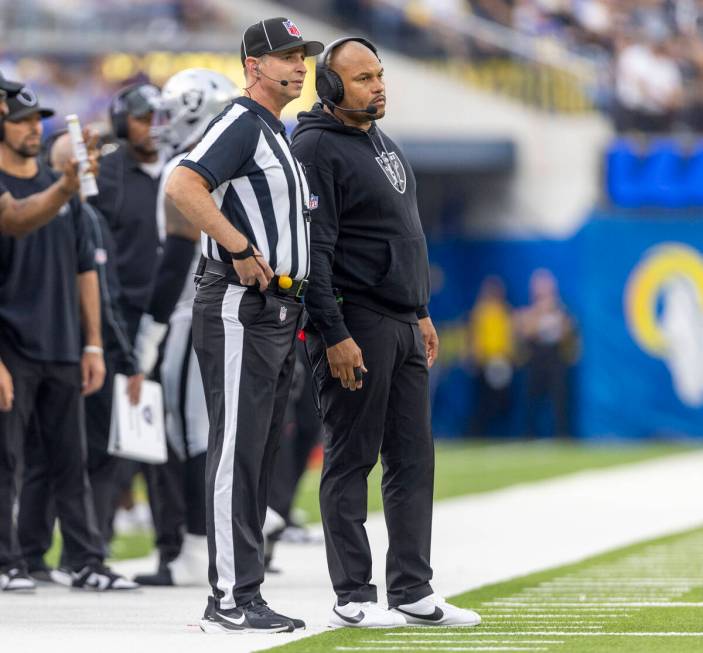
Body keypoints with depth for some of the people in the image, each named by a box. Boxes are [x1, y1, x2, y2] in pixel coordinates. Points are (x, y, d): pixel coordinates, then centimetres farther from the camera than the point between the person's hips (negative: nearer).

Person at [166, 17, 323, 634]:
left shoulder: (280, 135, 21)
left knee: (259, 458, 11)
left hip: (280, 313, 10)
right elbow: (183, 186, -25)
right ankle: (231, 599, -11)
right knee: (236, 453, -10)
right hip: (240, 310, -10)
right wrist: (242, 251, -24)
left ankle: (243, 597, 14)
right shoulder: (241, 124, -10)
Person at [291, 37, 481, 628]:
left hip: (404, 327, 9)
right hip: (355, 324, -9)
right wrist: (334, 336, -21)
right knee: (351, 461, -4)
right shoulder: (317, 148, -11)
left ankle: (412, 591, 14)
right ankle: (352, 597, -1)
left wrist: (422, 313, 22)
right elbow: (314, 249, -17)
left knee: (413, 459, 9)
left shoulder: (382, 142, 18)